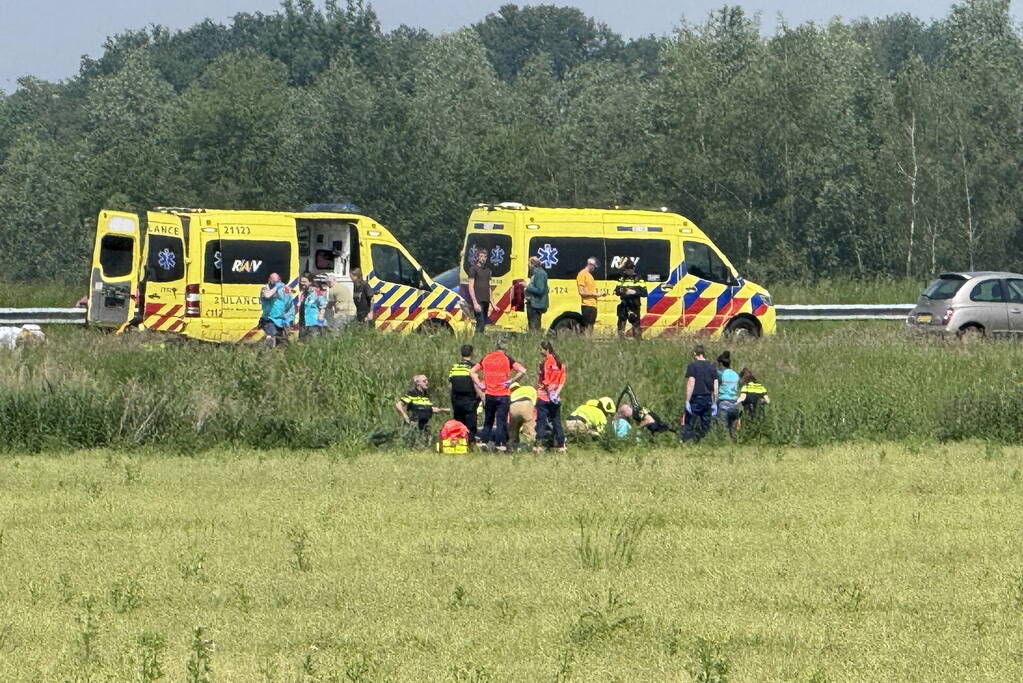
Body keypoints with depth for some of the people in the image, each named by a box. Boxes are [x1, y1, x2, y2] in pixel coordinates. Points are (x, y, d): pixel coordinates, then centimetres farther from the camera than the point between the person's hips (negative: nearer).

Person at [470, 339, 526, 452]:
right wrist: (512, 381, -6)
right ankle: (500, 444, -3)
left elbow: (472, 371, 9)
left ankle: (483, 441, 5)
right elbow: (522, 371, -14)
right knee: (501, 421, 1)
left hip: (489, 394, 3)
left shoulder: (486, 358, 7)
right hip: (503, 395, -3)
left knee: (488, 420, 14)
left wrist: (480, 384, 5)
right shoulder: (507, 359, -4)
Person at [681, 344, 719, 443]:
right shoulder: (712, 367, 9)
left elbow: (690, 384, -12)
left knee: (688, 426, -2)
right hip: (708, 400, 4)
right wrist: (714, 403, 13)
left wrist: (687, 401, -10)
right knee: (705, 426, 9)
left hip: (696, 399, -4)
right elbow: (715, 387, 9)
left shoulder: (692, 366, -6)